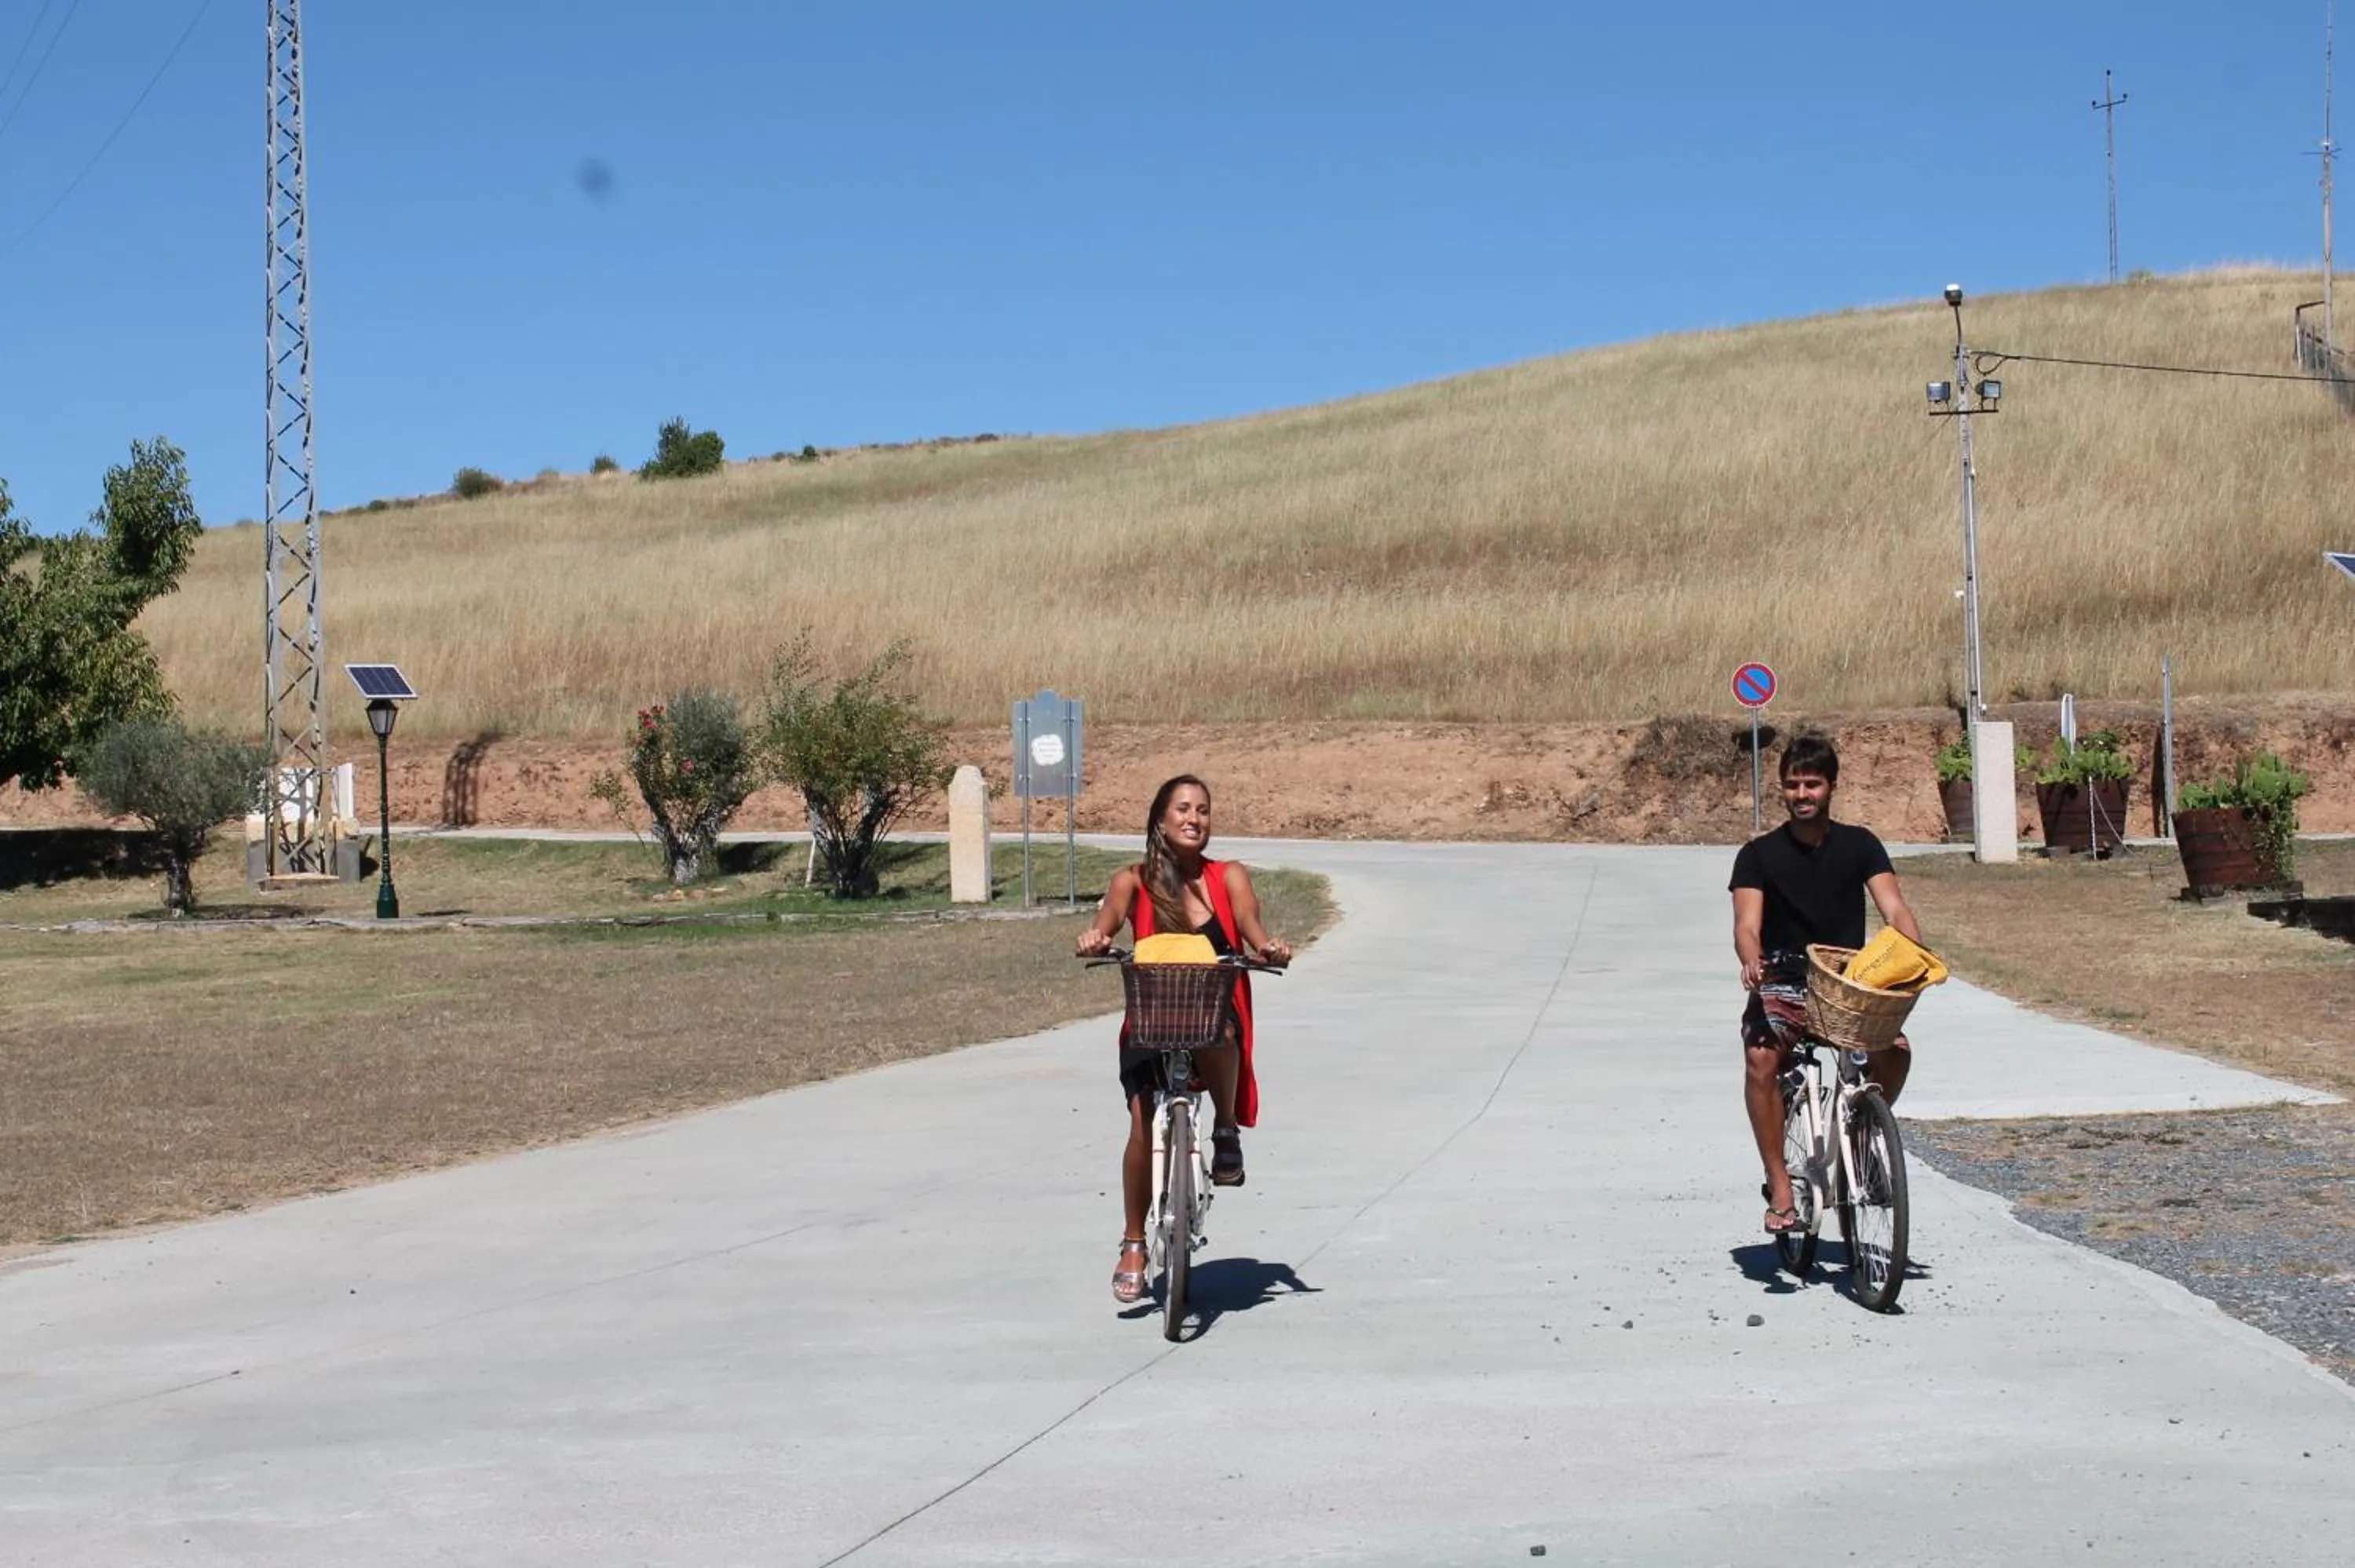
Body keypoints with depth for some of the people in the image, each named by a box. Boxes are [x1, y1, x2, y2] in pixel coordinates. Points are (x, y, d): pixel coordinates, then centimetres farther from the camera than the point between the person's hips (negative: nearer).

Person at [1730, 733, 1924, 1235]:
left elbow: (1894, 909, -7)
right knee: (1762, 1057, -32)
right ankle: (1780, 1188, -24)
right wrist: (1752, 963, -35)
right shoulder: (1760, 854, 1)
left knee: (1896, 1050, -26)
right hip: (1782, 986, -2)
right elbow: (1747, 925, -12)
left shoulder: (1859, 845, 5)